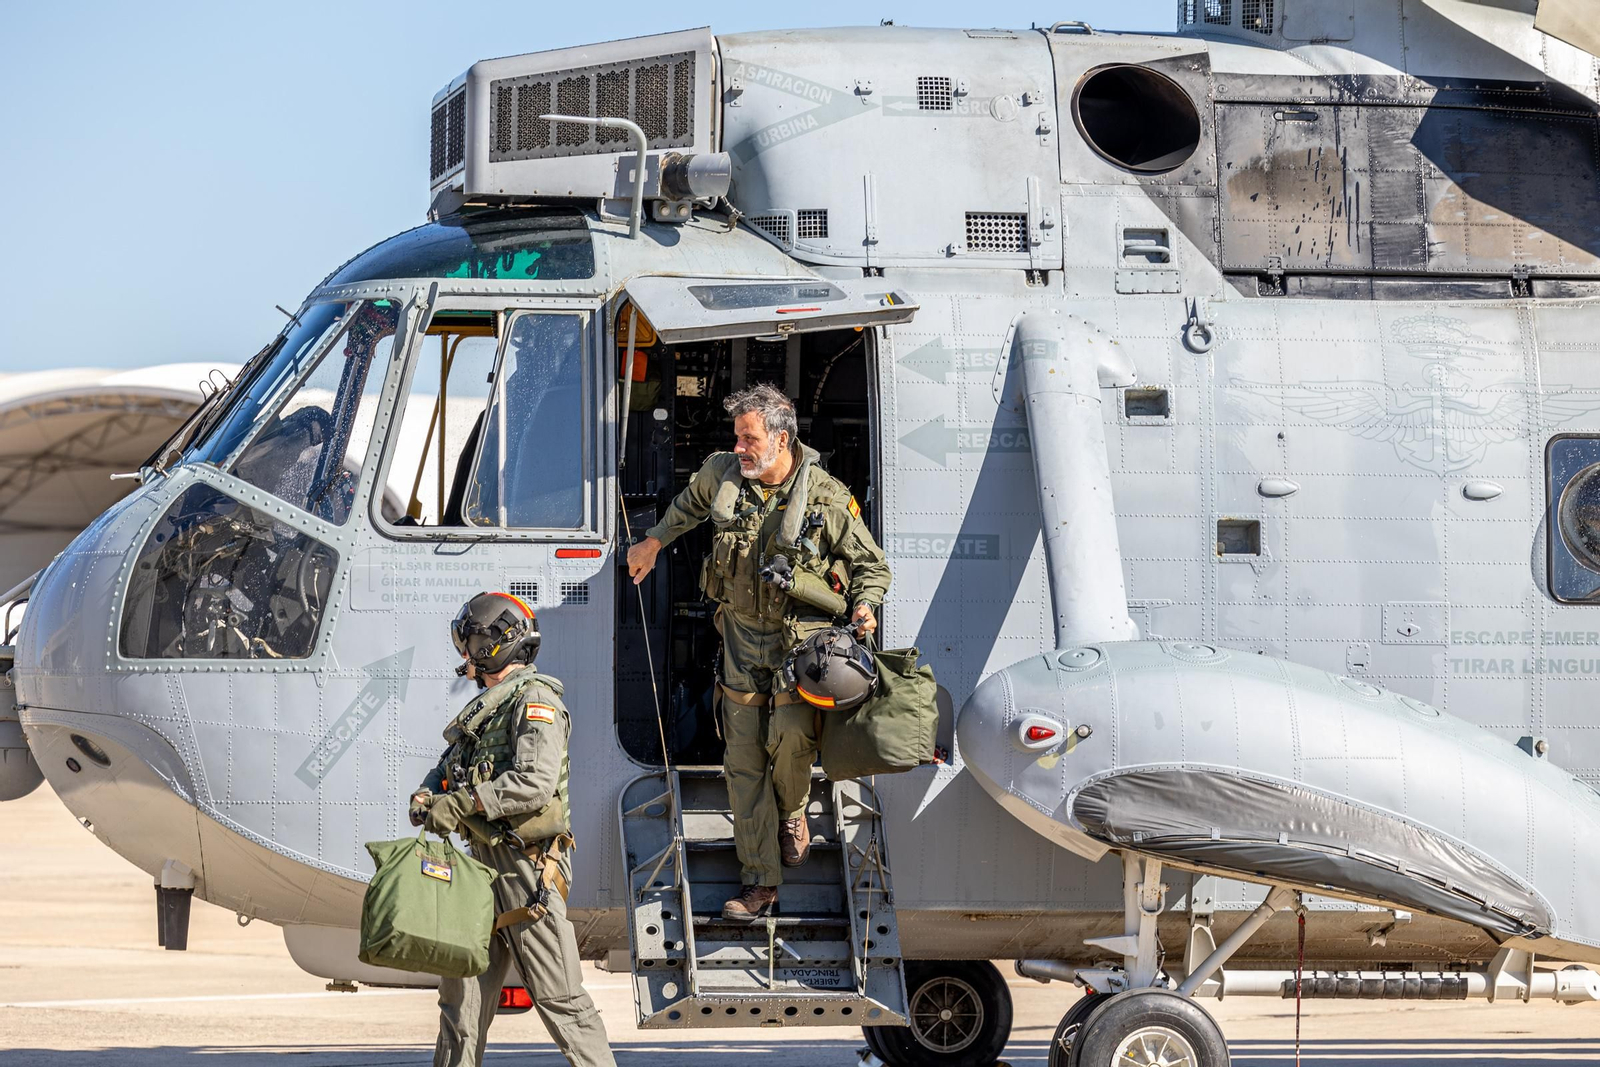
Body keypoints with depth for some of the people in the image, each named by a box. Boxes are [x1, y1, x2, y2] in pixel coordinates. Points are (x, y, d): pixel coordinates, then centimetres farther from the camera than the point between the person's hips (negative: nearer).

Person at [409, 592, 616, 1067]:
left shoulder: (535, 702, -11)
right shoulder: (485, 707, 19)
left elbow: (537, 783, -23)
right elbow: (448, 767, 22)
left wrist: (463, 802, -23)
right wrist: (427, 796, -1)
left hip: (527, 867, -9)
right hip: (484, 864, 9)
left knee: (556, 994, -8)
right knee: (462, 988, 8)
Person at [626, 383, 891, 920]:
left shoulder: (827, 499, -12)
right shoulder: (722, 474, -1)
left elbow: (871, 564, 0)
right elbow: (691, 504, 25)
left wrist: (865, 606, -17)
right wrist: (654, 542, 32)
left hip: (802, 635, -4)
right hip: (742, 637, 4)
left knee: (789, 736, -24)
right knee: (743, 761, 0)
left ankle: (792, 813, 12)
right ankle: (760, 882, 8)